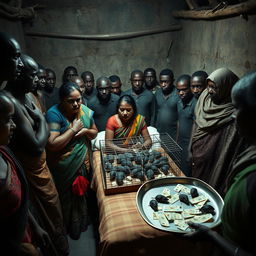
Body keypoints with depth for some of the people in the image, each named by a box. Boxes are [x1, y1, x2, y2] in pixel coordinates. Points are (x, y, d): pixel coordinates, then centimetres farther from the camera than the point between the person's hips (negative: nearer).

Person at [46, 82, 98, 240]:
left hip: (82, 162, 5)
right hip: (63, 166, -4)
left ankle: (80, 223, 49)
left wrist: (86, 130, -14)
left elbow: (95, 132, 7)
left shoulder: (85, 111, -6)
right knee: (67, 195, 16)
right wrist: (73, 129, -25)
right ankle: (68, 226, 44)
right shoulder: (54, 114, -22)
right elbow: (52, 145, -28)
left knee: (80, 192, 22)